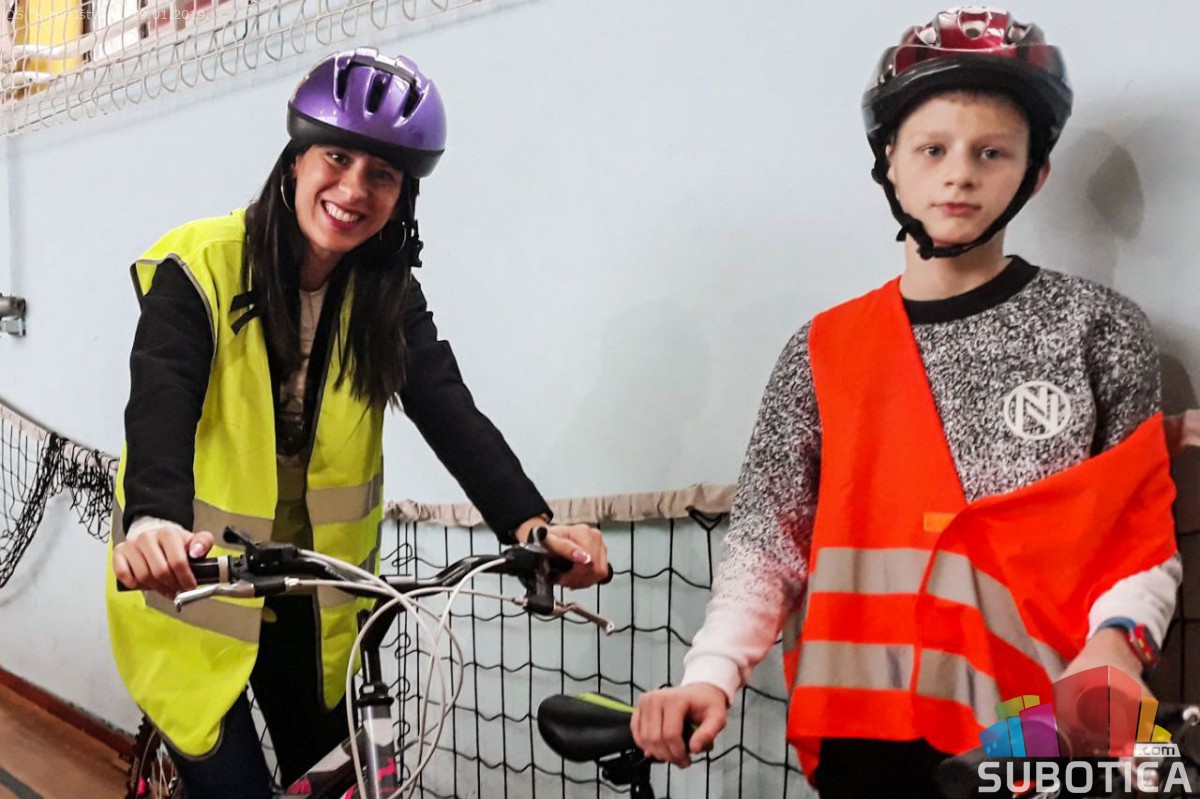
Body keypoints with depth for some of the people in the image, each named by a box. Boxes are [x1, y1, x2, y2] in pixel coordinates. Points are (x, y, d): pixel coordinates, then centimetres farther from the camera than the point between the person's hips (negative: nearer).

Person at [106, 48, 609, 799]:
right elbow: (159, 404, -31)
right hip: (196, 594, -4)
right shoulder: (200, 269, -17)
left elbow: (451, 412, -18)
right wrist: (154, 523, -52)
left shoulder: (389, 293, -6)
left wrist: (530, 524, -34)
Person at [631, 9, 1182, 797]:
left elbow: (1144, 533, 1)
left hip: (1044, 734, 0)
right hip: (863, 726, 1)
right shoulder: (824, 350, 2)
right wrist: (712, 672, -14)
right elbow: (768, 536, -1)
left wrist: (1118, 635, -17)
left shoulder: (1098, 326, 0)